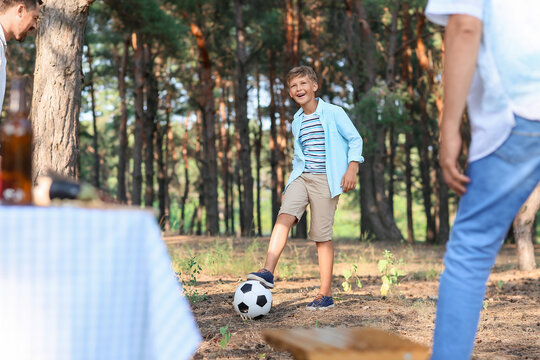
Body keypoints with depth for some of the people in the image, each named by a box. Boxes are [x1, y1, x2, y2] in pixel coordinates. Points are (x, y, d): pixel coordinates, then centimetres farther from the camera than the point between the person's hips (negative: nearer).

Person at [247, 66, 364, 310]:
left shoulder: (333, 113, -1)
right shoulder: (297, 121, 16)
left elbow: (355, 140, 0)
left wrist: (352, 168, -11)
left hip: (325, 179, -5)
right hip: (301, 177, 5)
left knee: (322, 235, -4)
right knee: (284, 217, -20)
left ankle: (326, 294, 3)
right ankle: (268, 272, -29)